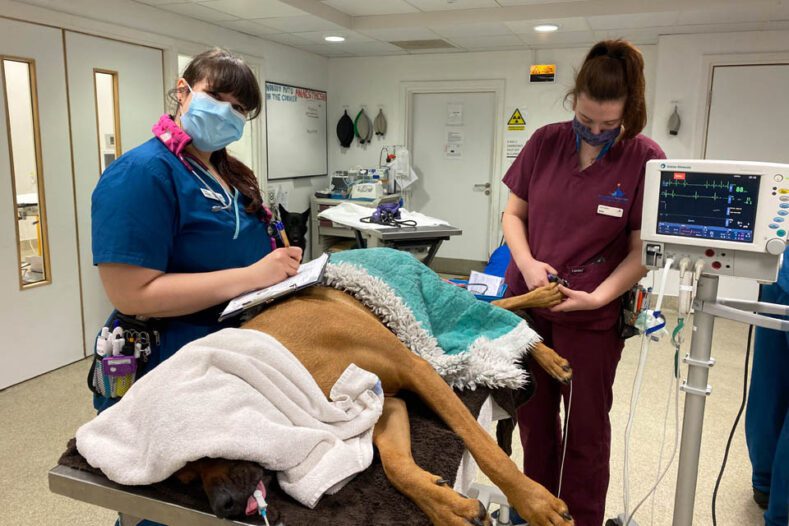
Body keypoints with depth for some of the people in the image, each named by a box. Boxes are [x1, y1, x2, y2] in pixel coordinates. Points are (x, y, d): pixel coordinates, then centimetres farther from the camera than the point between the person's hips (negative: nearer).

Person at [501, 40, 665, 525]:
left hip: (593, 314, -3)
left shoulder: (646, 159, -9)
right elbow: (513, 214, 5)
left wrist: (597, 297, -21)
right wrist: (527, 263, -12)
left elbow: (643, 250, -7)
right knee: (533, 414, 17)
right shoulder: (545, 142, -2)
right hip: (527, 301, 3)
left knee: (585, 425, 11)